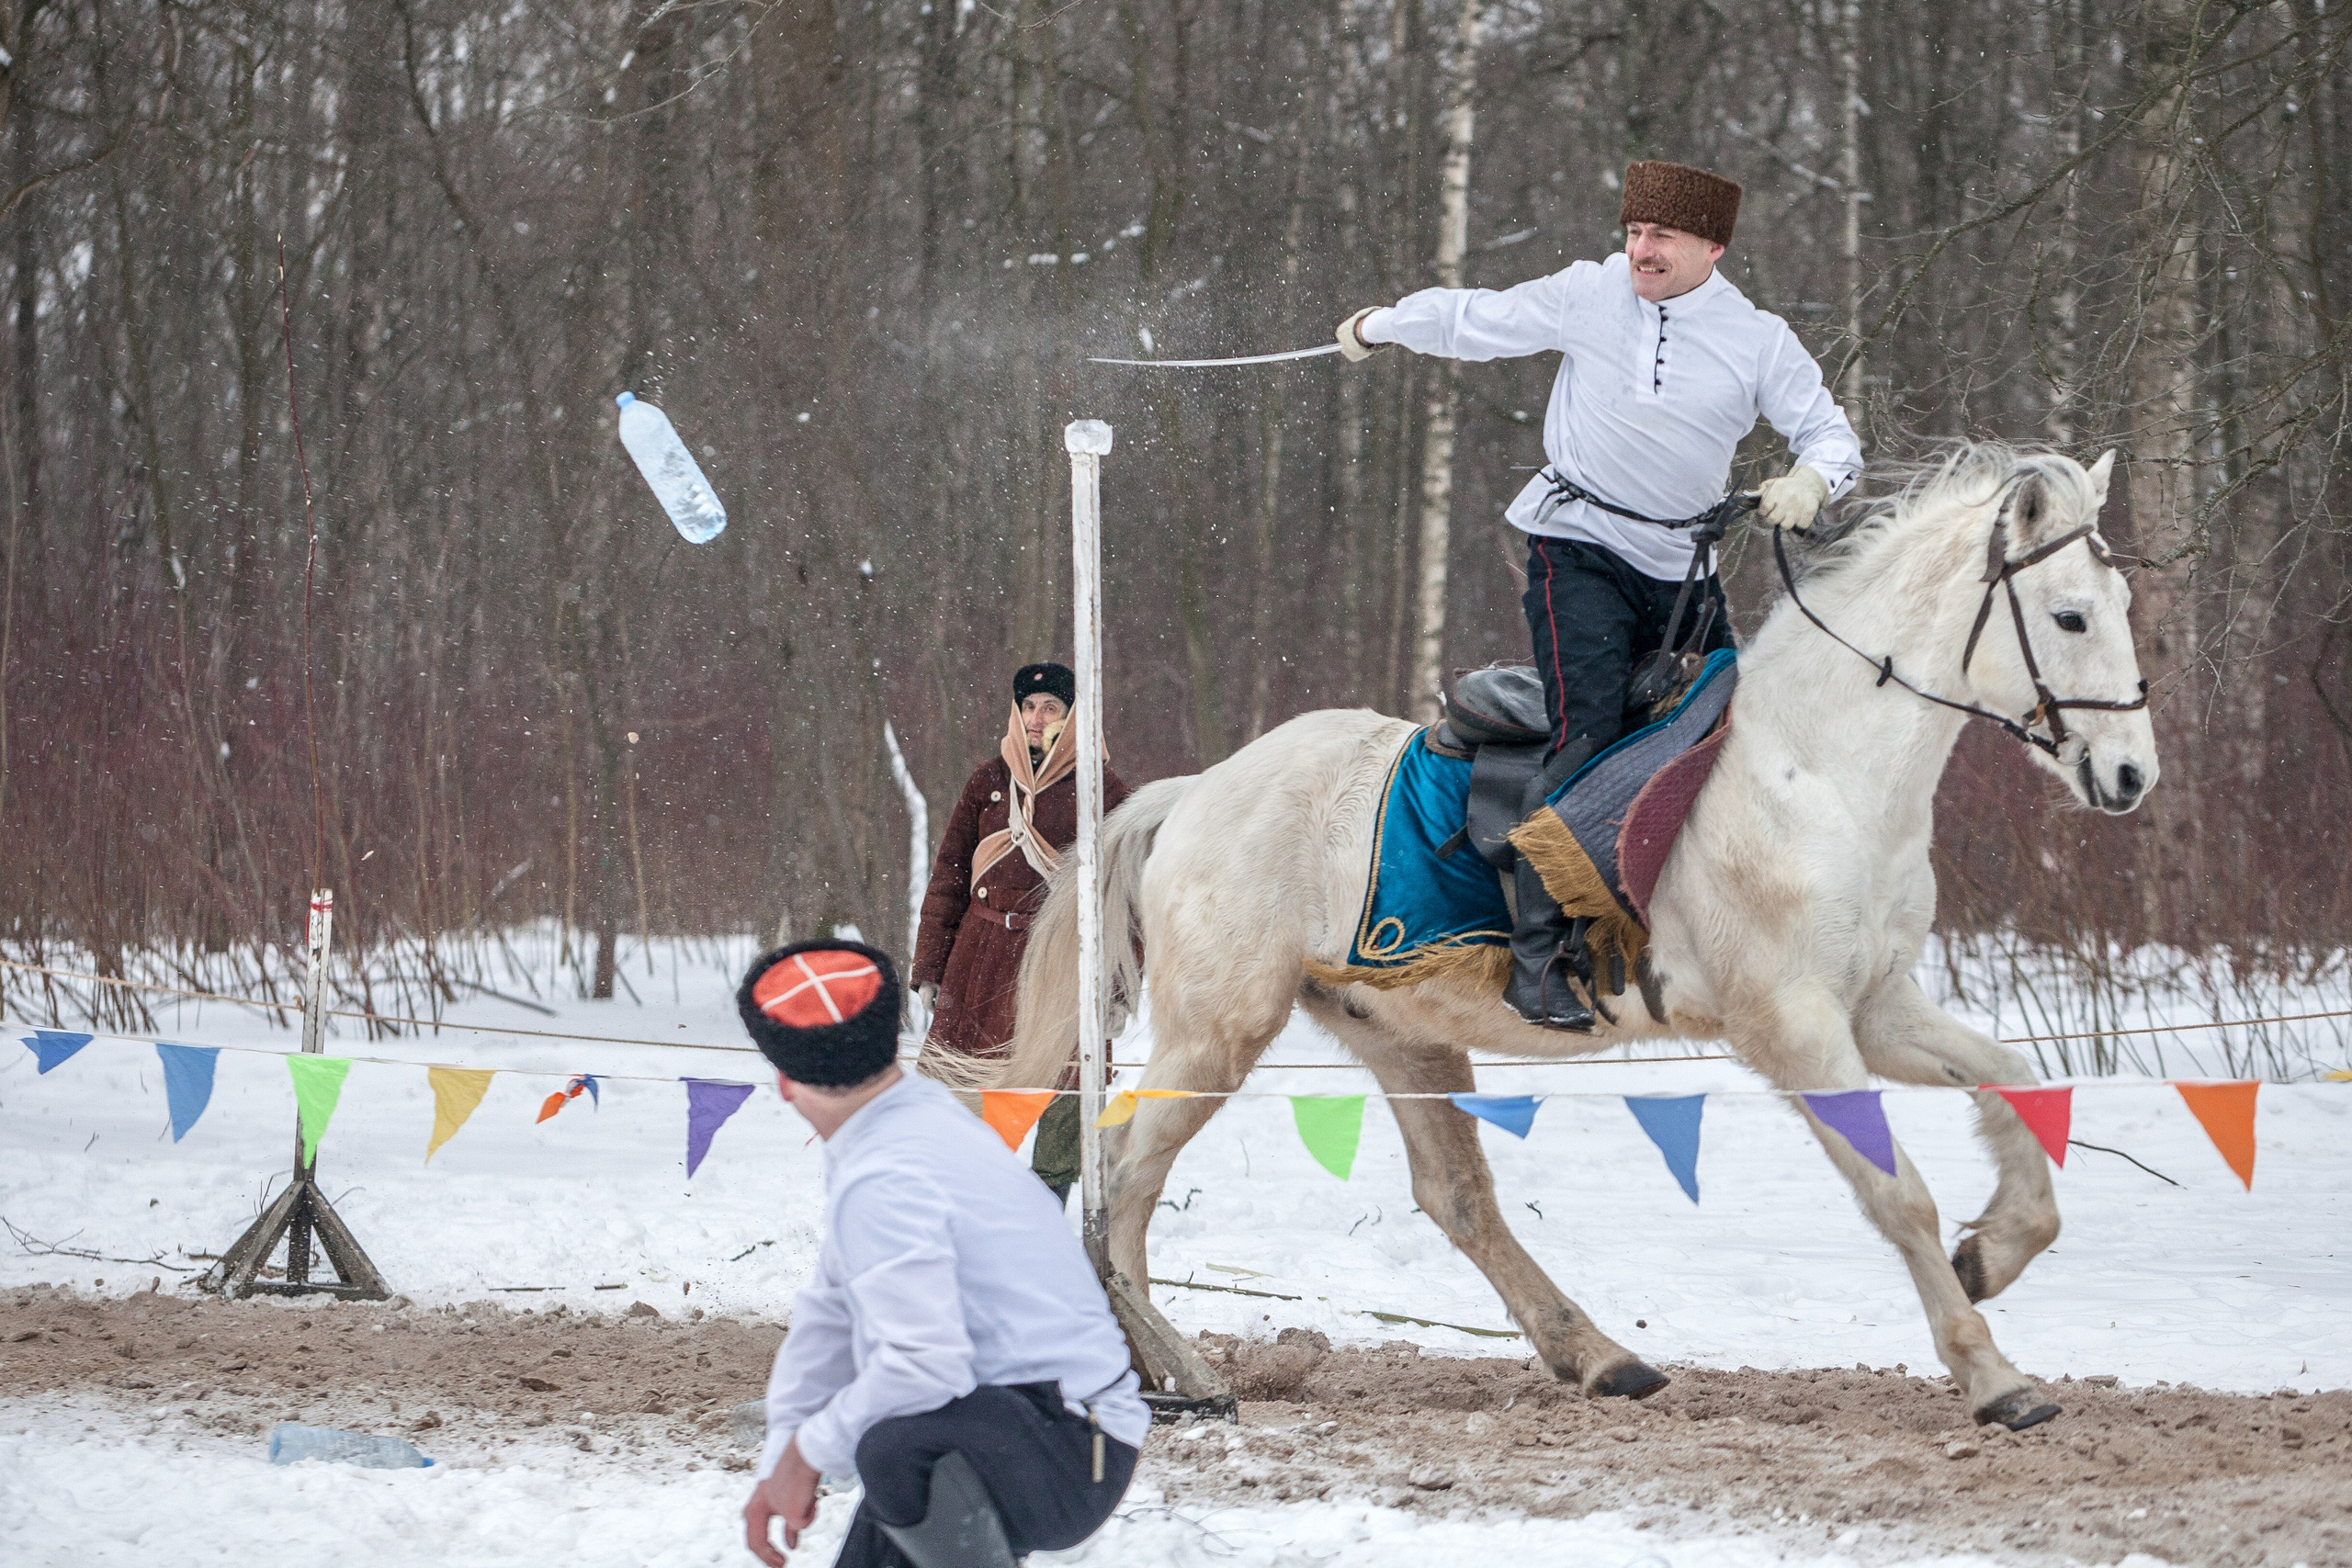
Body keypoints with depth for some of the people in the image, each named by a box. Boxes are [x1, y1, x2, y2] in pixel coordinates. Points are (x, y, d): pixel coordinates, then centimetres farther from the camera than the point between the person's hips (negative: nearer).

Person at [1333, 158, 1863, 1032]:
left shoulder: (1759, 342, -2)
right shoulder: (1587, 297, -4)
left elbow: (1832, 435, 0)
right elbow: (1474, 320, 11)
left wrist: (1811, 479, -24)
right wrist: (1380, 328, 25)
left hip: (1683, 565, 4)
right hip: (1579, 547, -4)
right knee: (1587, 738, -20)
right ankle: (1535, 960, -21)